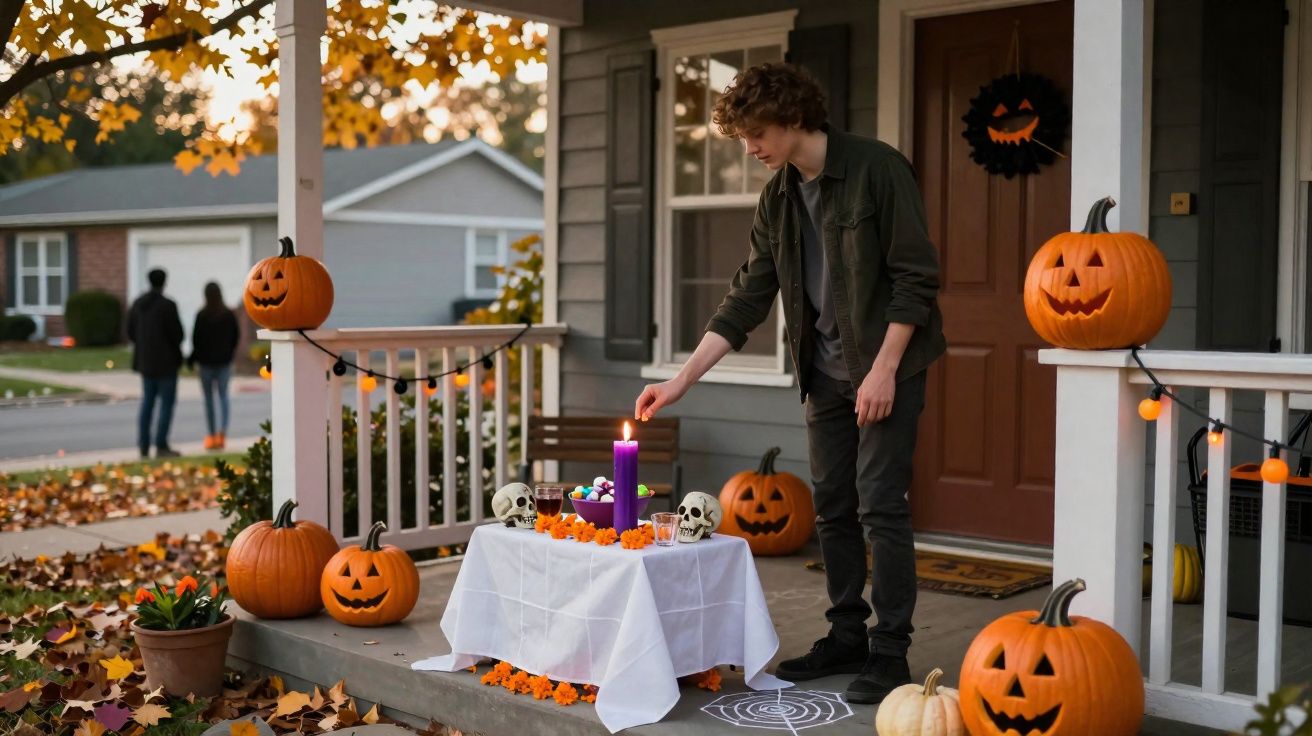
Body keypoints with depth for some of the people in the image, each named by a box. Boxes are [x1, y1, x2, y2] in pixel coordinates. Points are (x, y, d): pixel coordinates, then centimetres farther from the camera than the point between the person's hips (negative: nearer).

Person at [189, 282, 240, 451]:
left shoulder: (202, 315, -12)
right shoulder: (229, 314, -3)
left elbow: (196, 339, -10)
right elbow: (236, 335, 4)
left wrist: (191, 359, 3)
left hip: (206, 361, -2)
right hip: (224, 361, 2)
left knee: (209, 398, 6)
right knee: (223, 395, 9)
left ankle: (213, 435, 9)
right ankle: (222, 432, -5)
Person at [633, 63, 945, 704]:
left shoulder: (877, 170, -13)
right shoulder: (778, 199, 6)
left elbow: (917, 276, -15)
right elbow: (747, 299, 7)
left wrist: (884, 369, -19)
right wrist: (683, 379, 2)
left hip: (885, 368, -6)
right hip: (825, 375, 7)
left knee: (880, 504, -8)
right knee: (832, 507, 10)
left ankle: (889, 652, 1)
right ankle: (847, 636, 22)